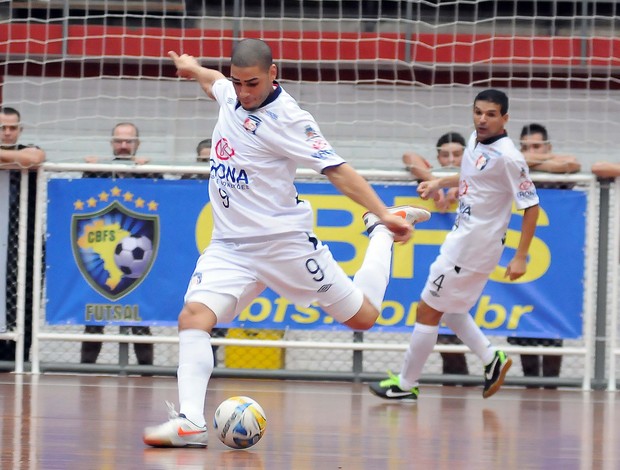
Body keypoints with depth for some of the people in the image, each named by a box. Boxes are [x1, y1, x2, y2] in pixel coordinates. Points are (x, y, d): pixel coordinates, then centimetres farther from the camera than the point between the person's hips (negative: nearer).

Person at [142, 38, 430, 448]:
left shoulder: (287, 118, -16)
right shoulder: (231, 93, 4)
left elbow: (337, 170, -17)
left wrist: (383, 213, -23)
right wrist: (193, 69, 49)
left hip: (284, 240, -5)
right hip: (230, 244, 5)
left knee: (363, 317, 4)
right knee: (194, 315, -19)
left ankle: (382, 230, 30)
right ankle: (191, 422, -26)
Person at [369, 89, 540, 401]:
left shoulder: (508, 158, -22)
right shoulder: (476, 141, 4)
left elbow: (531, 205, -19)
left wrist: (521, 257, -20)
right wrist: (439, 183, 14)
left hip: (473, 247, -9)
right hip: (462, 238, 9)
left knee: (427, 311, 0)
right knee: (448, 309, 21)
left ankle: (405, 384, 12)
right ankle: (491, 358, 23)